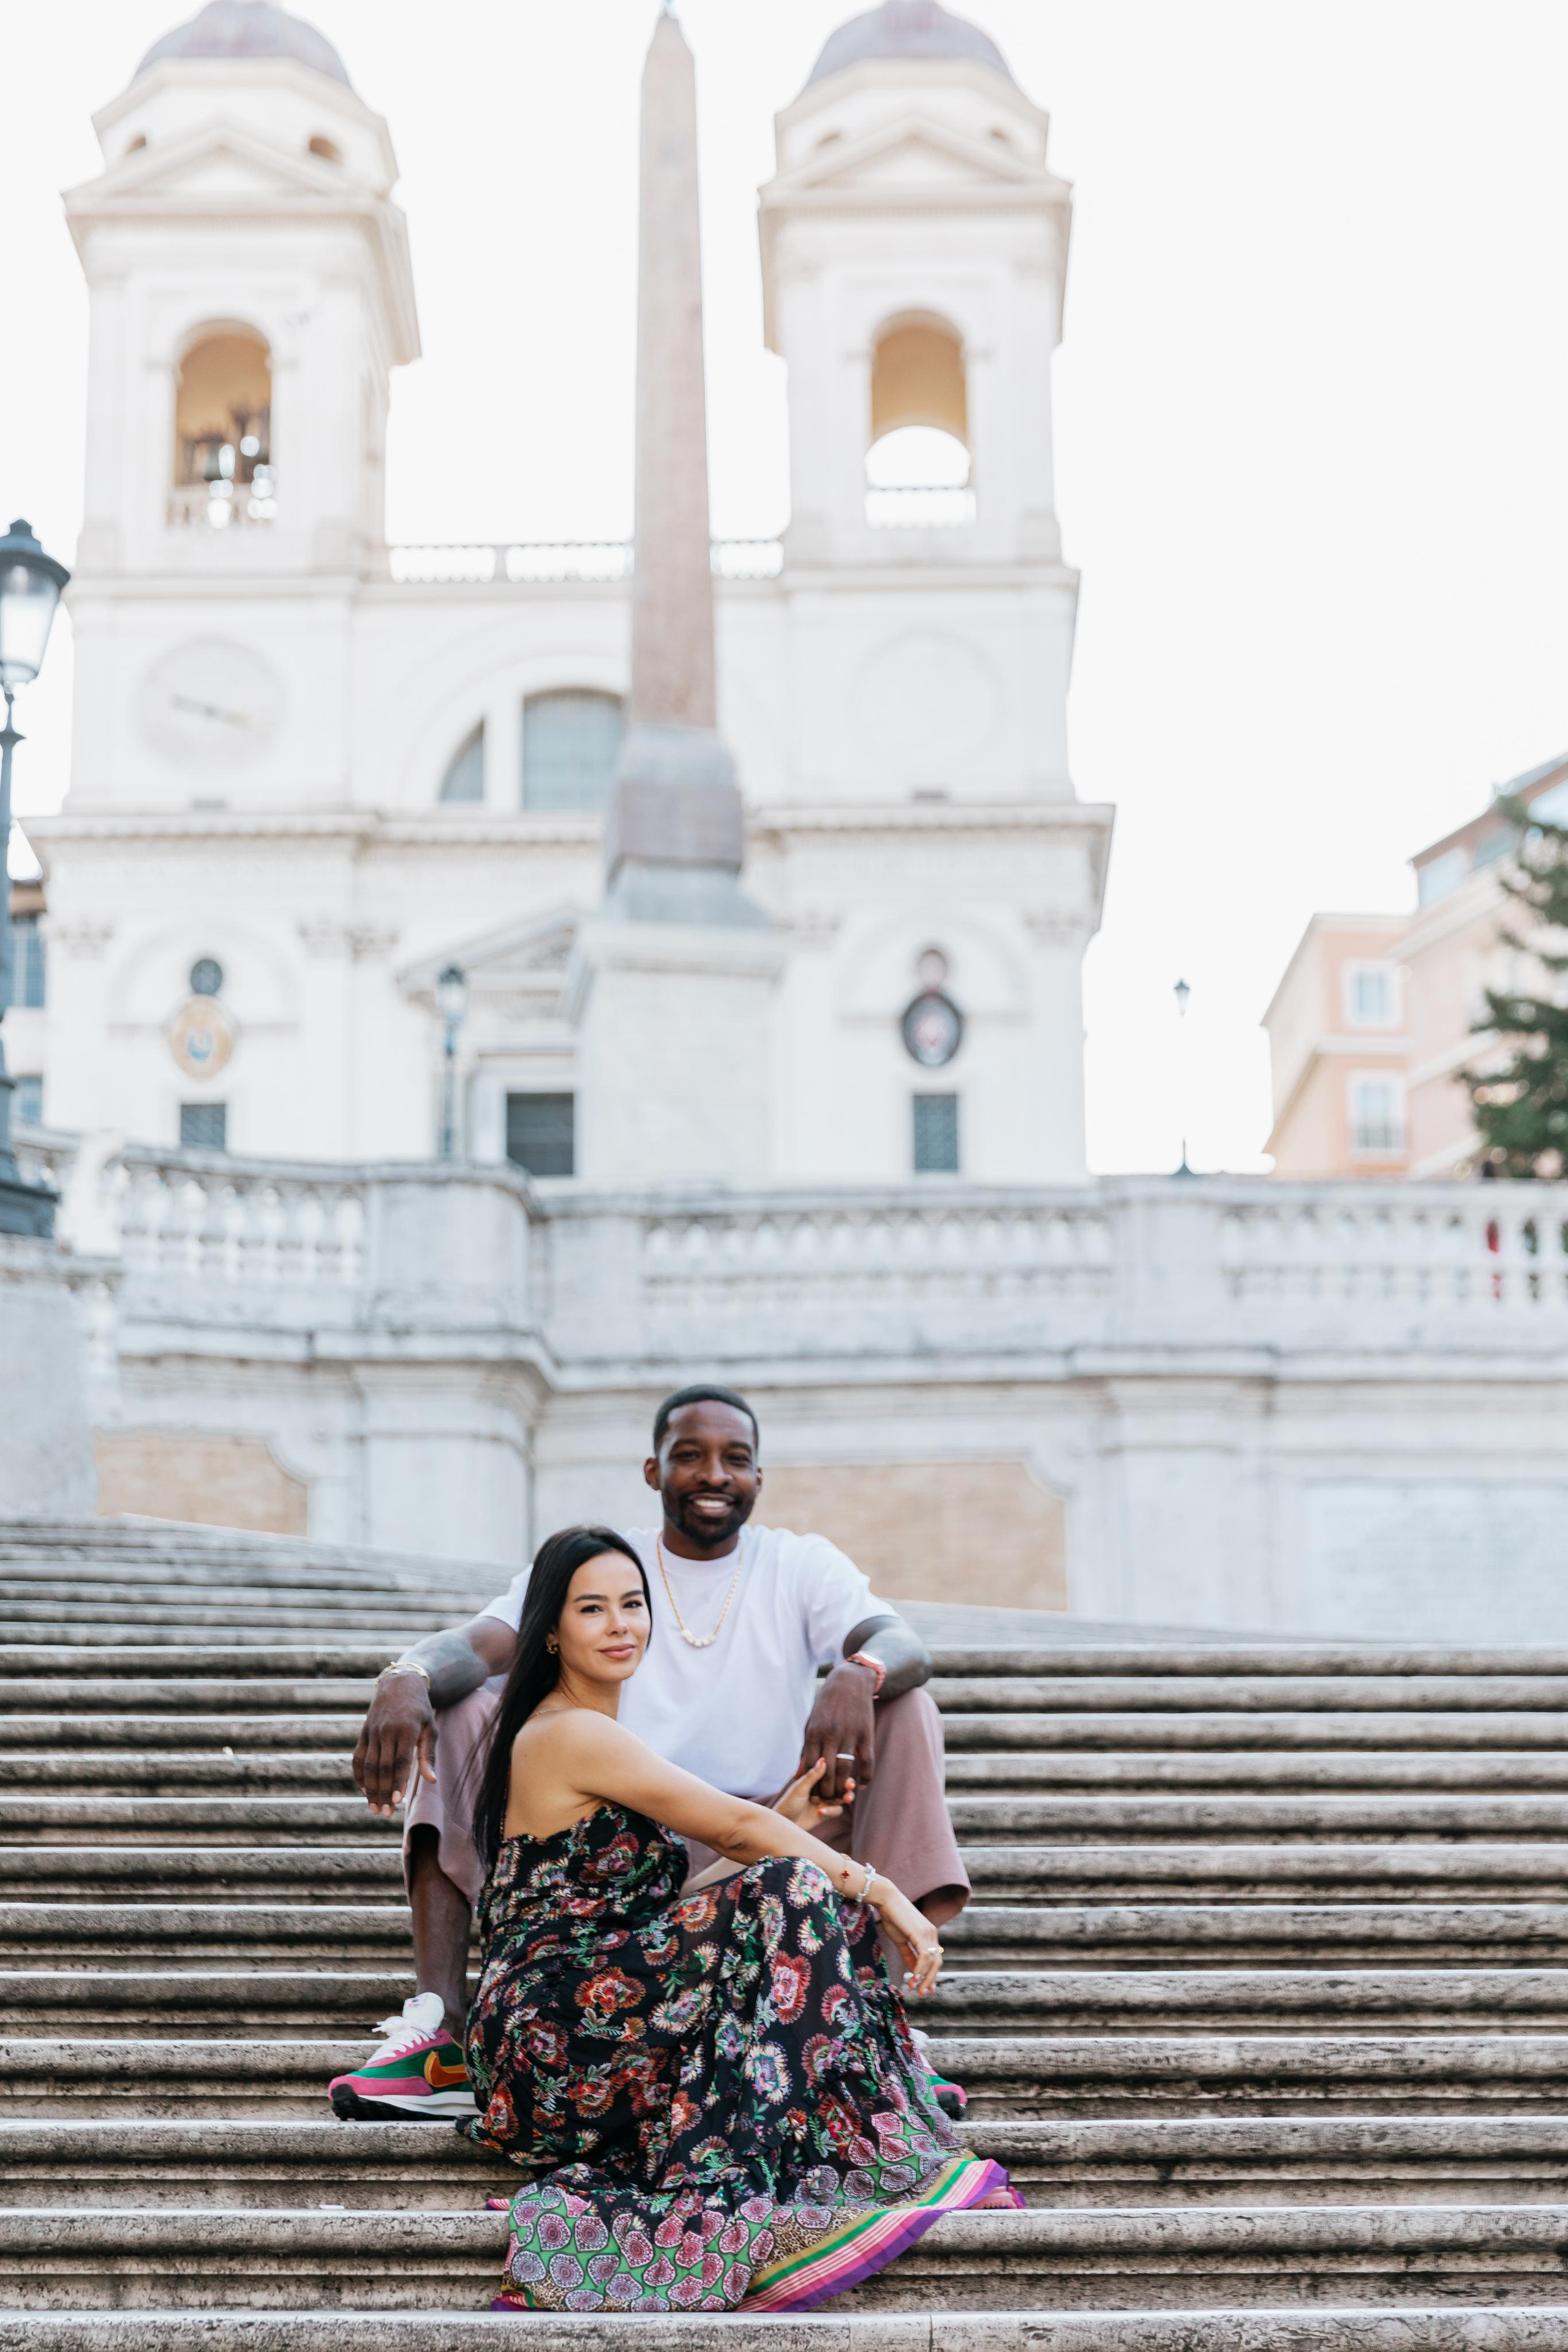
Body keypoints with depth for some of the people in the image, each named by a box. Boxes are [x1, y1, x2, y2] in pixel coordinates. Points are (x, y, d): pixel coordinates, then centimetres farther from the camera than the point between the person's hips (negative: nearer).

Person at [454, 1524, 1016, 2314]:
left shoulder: (590, 1735, 21)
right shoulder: (571, 1735, -10)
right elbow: (734, 1826, -11)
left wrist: (785, 1822, 13)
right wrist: (879, 1890, -6)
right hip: (553, 2041, -9)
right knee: (793, 1896, -21)